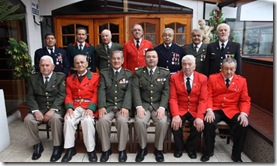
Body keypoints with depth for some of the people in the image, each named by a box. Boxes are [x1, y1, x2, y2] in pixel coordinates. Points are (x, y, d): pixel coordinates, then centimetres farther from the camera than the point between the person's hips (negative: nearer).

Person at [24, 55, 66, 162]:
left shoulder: (60, 77, 1)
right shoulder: (33, 78, 10)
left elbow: (61, 95, -9)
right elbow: (30, 96, 3)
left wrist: (52, 110, -21)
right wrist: (36, 111, -14)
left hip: (56, 108, -3)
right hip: (39, 108, 4)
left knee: (55, 119, -34)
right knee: (28, 119, -23)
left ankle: (57, 146, -14)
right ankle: (37, 145, -1)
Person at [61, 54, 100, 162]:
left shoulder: (95, 77, 7)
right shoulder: (70, 79, 19)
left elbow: (96, 95, -2)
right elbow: (68, 95, 10)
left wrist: (91, 108, -17)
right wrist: (69, 108, -10)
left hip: (89, 106, -3)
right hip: (75, 107, 3)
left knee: (87, 121, -32)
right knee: (68, 121, -26)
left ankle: (91, 150, -16)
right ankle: (70, 149, -9)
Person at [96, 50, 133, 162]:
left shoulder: (128, 74, 11)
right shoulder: (104, 73, 13)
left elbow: (129, 92, -1)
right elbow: (101, 91, 1)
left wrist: (125, 107, -17)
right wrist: (101, 106, -15)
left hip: (122, 106, -1)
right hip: (108, 105, 1)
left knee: (122, 121, -30)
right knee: (102, 121, -28)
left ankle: (122, 150, -8)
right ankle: (106, 149, -5)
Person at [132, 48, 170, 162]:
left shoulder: (165, 73, 8)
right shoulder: (138, 72, 7)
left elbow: (166, 92, -1)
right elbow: (135, 90, -4)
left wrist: (162, 107, -16)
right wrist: (139, 107, -18)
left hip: (159, 105, 0)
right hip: (143, 105, 0)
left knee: (163, 122, -27)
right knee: (139, 122, -28)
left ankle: (158, 149, -1)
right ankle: (143, 148, -1)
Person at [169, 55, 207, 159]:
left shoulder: (202, 78, -1)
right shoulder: (174, 78, -2)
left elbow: (203, 100, -6)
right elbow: (173, 99, -8)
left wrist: (199, 117, -21)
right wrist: (175, 115, -24)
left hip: (195, 110, 1)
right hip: (180, 110, 0)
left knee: (199, 125, -24)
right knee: (175, 124, -26)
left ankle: (190, 147, 9)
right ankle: (179, 147, 7)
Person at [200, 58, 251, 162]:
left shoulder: (242, 81, 8)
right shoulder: (212, 78, 4)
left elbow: (245, 100, 5)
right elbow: (208, 96, -3)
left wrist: (244, 113, -15)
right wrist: (209, 110, -21)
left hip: (232, 110, 2)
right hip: (215, 109, -1)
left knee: (243, 125, -25)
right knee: (208, 123, -30)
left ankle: (236, 155, -1)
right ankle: (208, 151, -4)